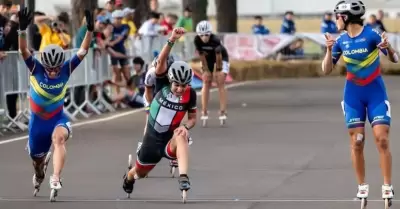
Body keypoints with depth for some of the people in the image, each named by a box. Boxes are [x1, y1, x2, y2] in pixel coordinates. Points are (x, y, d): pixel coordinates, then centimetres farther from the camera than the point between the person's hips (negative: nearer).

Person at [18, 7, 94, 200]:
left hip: (57, 118, -1)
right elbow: (23, 51, -32)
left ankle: (55, 179, -42)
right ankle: (39, 177, 53)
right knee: (37, 158, 18)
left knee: (59, 139, -35)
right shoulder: (36, 69, -17)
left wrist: (90, 30, -36)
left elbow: (83, 51, -21)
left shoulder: (66, 69, -15)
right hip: (37, 120, 1)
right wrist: (23, 29, -48)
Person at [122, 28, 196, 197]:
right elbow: (160, 62, -30)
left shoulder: (190, 94, -11)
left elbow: (193, 118, 2)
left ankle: (183, 179, -49)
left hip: (170, 140, -1)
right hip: (153, 138, 1)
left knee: (181, 137, -37)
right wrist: (172, 40, -44)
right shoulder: (162, 84, -13)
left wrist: (186, 127, -22)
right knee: (140, 173, 18)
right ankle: (128, 178, 58)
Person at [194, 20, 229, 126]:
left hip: (221, 57, -3)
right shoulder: (197, 40, -27)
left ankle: (223, 111, -13)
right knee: (206, 83, -4)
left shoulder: (215, 40, -37)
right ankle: (204, 112, -5)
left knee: (220, 84, -11)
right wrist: (206, 69, -11)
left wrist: (218, 70, -18)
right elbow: (201, 55, -17)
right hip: (208, 58, 3)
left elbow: (218, 56, -27)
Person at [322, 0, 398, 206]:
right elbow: (327, 70, 3)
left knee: (382, 139, -10)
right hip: (353, 94, 3)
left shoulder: (372, 34, -14)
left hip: (375, 92, -3)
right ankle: (362, 186, 9)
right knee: (356, 142, 0)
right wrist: (329, 50, -14)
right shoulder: (341, 40, -2)